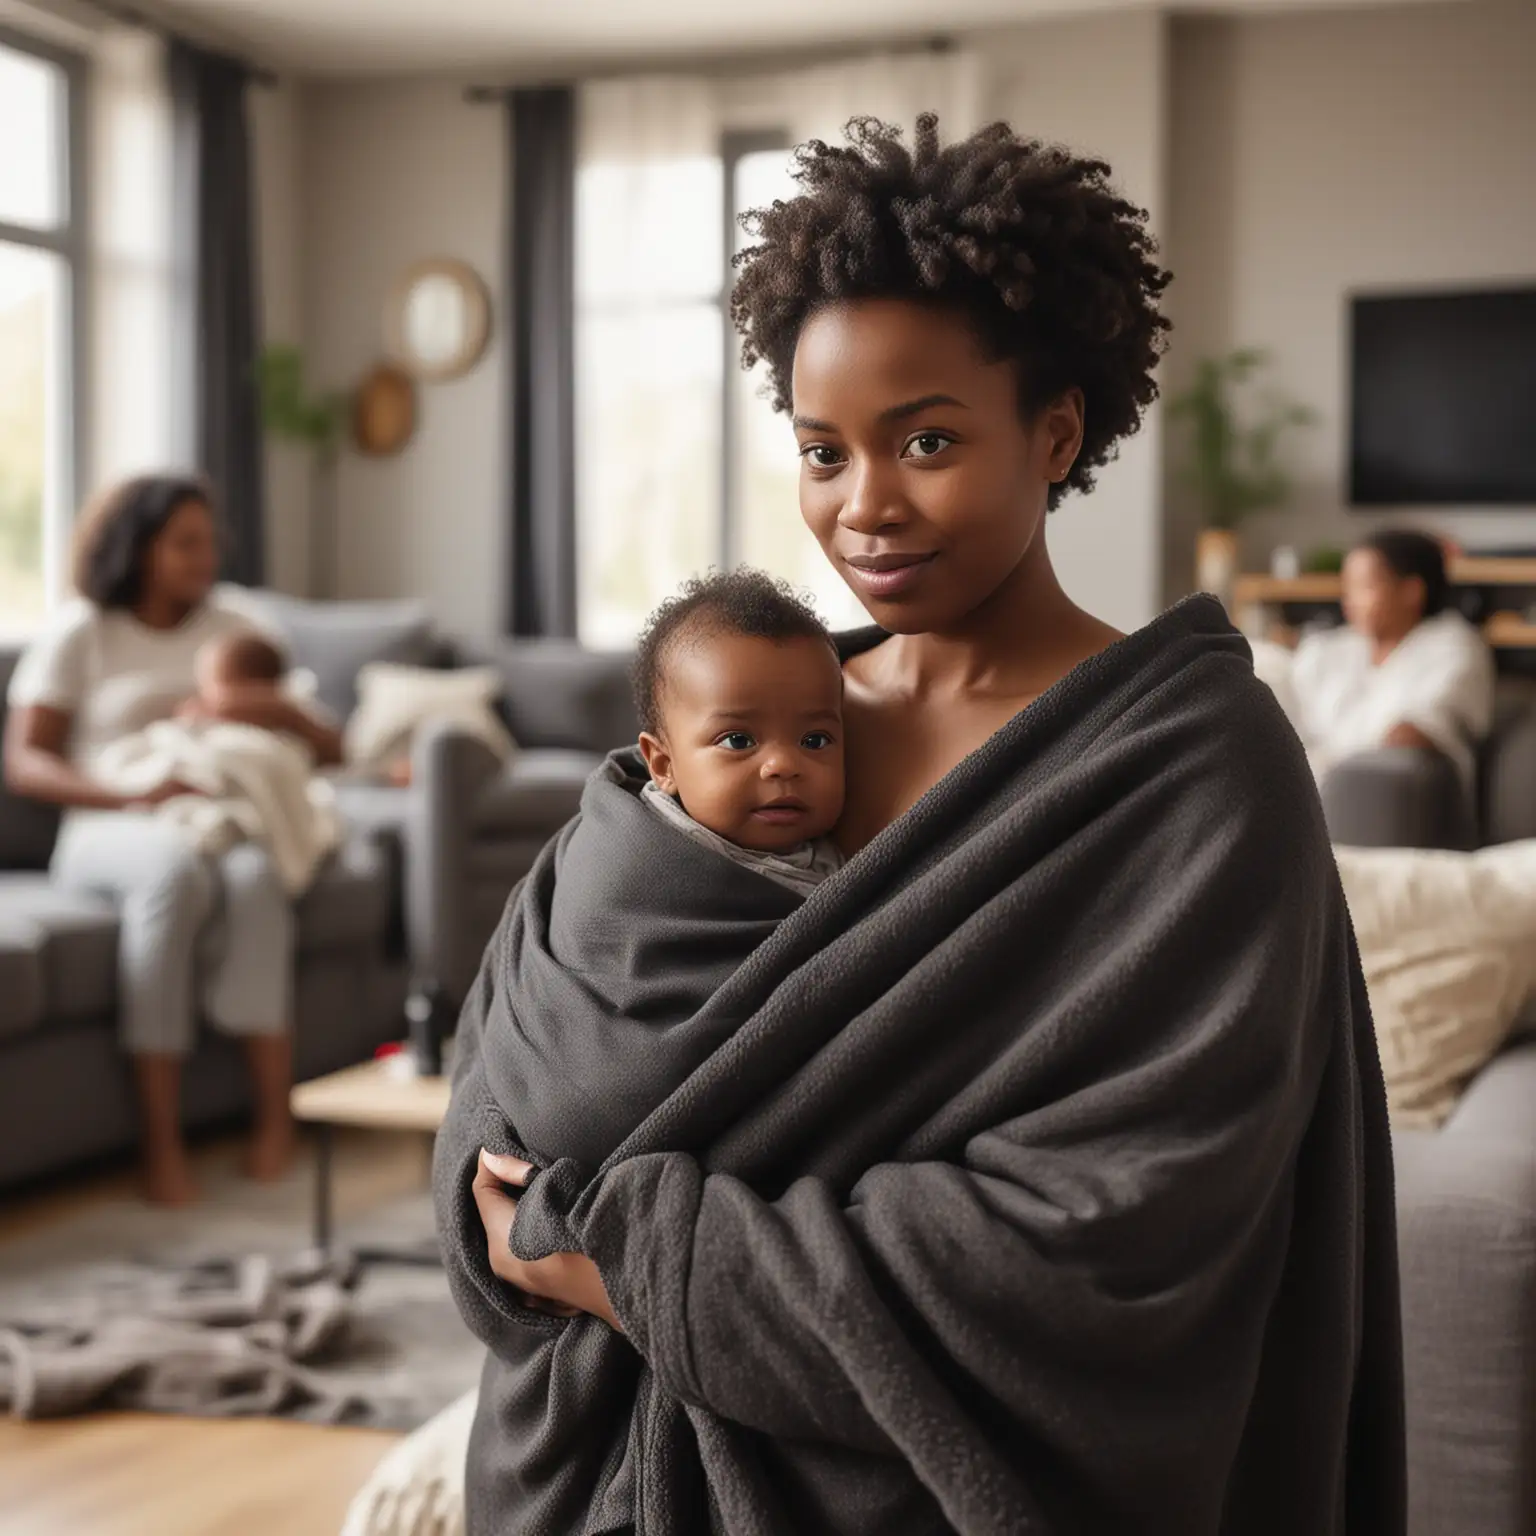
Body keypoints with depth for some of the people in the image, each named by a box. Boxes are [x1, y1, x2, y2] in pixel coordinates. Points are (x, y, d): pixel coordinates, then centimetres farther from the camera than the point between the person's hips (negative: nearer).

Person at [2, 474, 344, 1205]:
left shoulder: (232, 631, 17)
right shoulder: (79, 634, 6)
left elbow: (330, 749, 14)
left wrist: (280, 713, -9)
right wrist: (131, 796, -20)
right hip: (109, 833, -2)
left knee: (253, 872, -36)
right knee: (174, 867, -40)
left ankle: (276, 1118, -37)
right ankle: (161, 1140, -38)